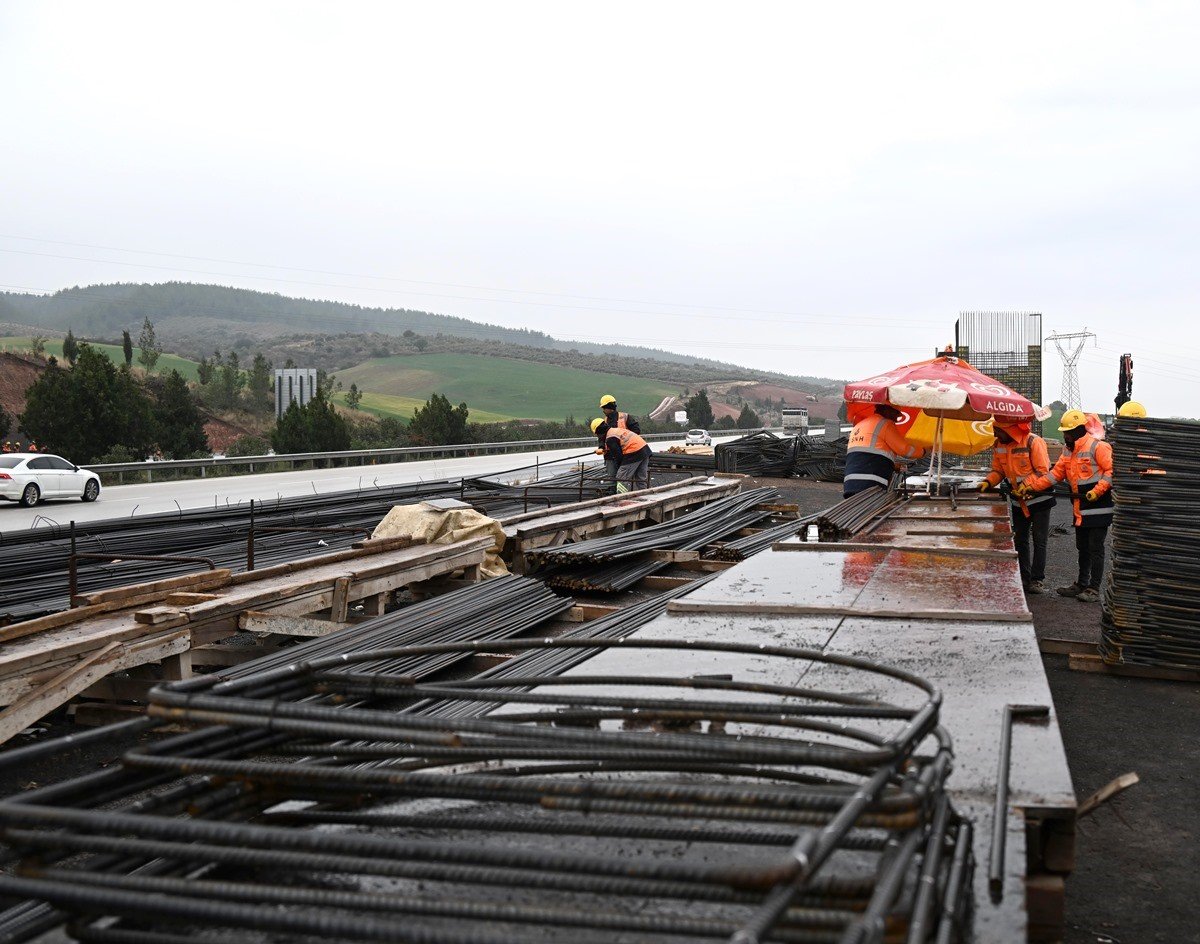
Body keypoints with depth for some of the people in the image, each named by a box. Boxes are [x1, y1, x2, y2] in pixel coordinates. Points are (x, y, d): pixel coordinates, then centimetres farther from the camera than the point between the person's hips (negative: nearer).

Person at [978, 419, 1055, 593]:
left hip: (1039, 498, -6)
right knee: (1020, 540, 12)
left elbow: (1043, 471, -20)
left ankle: (1037, 579, 4)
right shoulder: (999, 445, -1)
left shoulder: (1033, 442, -20)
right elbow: (998, 470, 7)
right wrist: (988, 482, -11)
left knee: (1039, 541, -1)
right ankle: (1024, 578, 21)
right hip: (1018, 500, 7)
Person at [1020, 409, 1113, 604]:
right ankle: (1082, 584, 28)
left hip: (1098, 508, -9)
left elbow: (1111, 470, -19)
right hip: (1080, 510, 9)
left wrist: (1097, 491, -25)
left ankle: (1094, 589, 3)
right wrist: (1031, 486, 2)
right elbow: (1055, 474, 10)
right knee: (1082, 548, 17)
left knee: (1095, 549, -3)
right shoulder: (1068, 452, 13)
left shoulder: (1097, 447, -15)